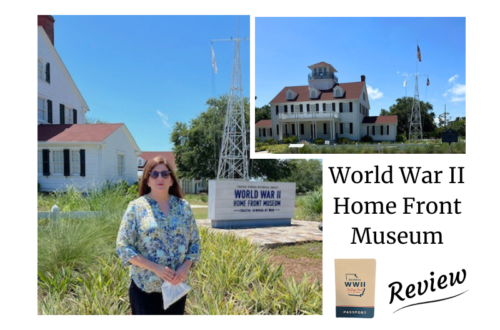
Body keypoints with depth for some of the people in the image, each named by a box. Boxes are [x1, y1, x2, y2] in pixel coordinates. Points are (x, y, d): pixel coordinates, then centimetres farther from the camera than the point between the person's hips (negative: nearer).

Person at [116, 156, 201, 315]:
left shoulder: (183, 206, 3)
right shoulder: (136, 207, -6)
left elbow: (195, 242, 7)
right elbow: (123, 247, -9)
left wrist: (186, 266, -11)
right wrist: (155, 268, -19)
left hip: (177, 287, 3)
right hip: (145, 287, -3)